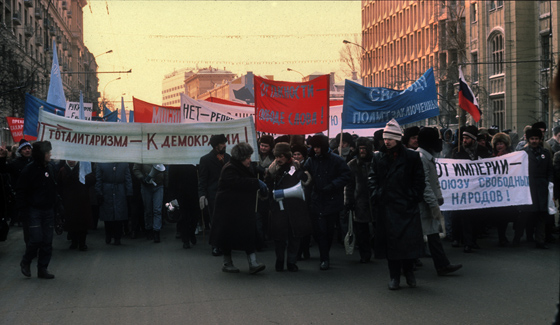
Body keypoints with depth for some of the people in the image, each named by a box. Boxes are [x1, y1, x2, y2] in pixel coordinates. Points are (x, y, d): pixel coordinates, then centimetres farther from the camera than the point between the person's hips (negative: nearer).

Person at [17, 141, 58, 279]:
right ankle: (25, 262, 14)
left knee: (47, 242, 3)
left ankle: (42, 269, 12)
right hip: (34, 211, -5)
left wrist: (56, 203, 10)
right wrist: (24, 211, -12)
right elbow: (20, 192, -8)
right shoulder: (28, 170, -10)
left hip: (48, 211, 5)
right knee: (36, 238, -11)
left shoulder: (50, 168, 8)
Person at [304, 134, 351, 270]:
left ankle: (325, 255, 28)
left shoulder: (336, 160, -7)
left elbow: (346, 176, -8)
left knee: (329, 230, 10)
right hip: (316, 201, 1)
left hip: (332, 201, -1)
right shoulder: (311, 160, 3)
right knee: (320, 230, -5)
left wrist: (332, 186, -17)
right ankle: (324, 259, 0)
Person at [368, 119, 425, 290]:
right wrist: (376, 196, -2)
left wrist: (413, 198, -4)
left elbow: (419, 180, 4)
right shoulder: (378, 158, 9)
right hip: (386, 207, 2)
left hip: (407, 207, -2)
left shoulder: (411, 157, 2)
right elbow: (372, 179, 11)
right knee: (390, 242, 3)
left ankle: (409, 271, 20)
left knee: (409, 241, -2)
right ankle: (394, 276, 13)